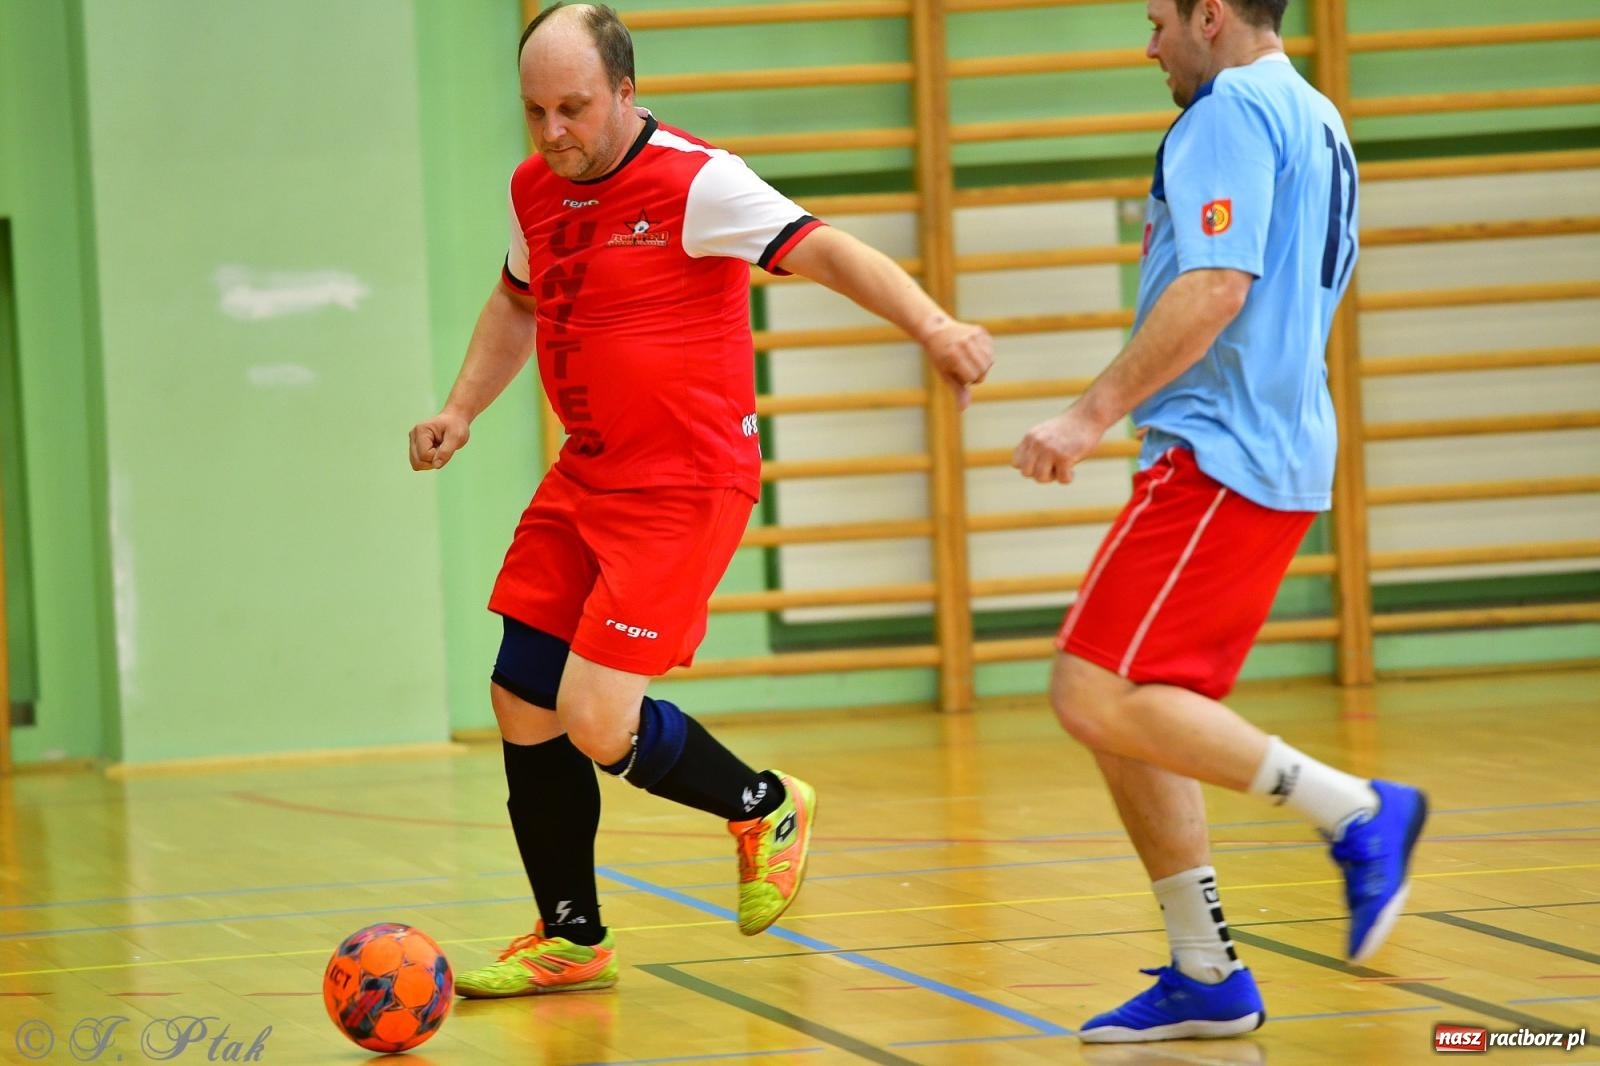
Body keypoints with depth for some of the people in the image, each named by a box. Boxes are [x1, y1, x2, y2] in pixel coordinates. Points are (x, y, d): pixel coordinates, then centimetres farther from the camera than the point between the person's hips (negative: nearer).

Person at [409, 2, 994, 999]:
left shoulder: (696, 182, -17)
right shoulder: (536, 189, 6)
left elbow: (825, 251, -27)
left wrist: (934, 326, -43)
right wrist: (461, 410, 14)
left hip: (685, 487, -8)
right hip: (585, 480, 8)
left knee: (595, 722, -14)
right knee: (523, 702, 6)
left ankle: (766, 807, 15)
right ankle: (572, 939, 22)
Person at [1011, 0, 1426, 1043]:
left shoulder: (1231, 112, -10)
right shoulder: (1315, 120, 22)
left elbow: (1215, 289, -22)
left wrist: (1095, 411, -21)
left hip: (1217, 457, -10)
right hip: (1279, 458, 10)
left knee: (1100, 697, -17)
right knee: (1130, 715, 11)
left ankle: (1356, 810, -18)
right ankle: (1206, 978, 11)